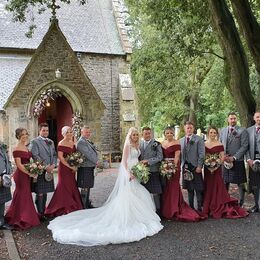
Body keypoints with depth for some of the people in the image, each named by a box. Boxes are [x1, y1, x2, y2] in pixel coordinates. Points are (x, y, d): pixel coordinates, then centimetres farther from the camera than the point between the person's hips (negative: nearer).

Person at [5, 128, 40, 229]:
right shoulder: (17, 149, -14)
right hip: (21, 175, -8)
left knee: (26, 196, 15)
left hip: (26, 175, 8)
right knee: (22, 196, 1)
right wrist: (30, 173, -16)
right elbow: (19, 165, -18)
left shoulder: (25, 147, 11)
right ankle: (22, 221, 14)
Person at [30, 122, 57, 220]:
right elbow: (35, 156, -12)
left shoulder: (51, 142, 17)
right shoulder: (34, 142, -4)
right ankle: (40, 213, 4)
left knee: (45, 193, 12)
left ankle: (43, 211, 20)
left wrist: (53, 165, -2)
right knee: (40, 193, -3)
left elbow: (54, 155, 16)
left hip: (49, 170, 6)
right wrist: (45, 166, -16)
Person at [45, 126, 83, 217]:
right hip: (64, 168, -7)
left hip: (72, 169, 7)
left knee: (72, 187, 11)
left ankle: (72, 207, 21)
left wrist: (75, 166, 2)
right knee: (65, 187, -1)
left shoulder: (72, 143, 11)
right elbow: (60, 157, -17)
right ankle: (65, 209, 9)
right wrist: (70, 167, -17)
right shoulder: (61, 144, -11)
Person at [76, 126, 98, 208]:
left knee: (88, 186, 16)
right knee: (85, 187, -5)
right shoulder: (81, 142, -14)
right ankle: (83, 205, 1)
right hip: (85, 168, -10)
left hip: (90, 167, 10)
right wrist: (96, 162, -11)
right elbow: (87, 154, -19)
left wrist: (96, 162, 5)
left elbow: (93, 152, 18)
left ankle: (87, 203, 24)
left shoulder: (88, 141, 17)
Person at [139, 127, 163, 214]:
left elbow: (160, 157, -7)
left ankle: (157, 210, 13)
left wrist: (148, 161, -13)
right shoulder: (139, 144, 11)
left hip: (153, 171, -4)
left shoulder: (156, 144, -2)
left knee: (155, 193, 1)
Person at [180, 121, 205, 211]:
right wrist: (181, 165, 4)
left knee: (198, 189, 0)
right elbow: (180, 154, 12)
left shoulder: (199, 139, -1)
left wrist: (199, 166, -13)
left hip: (195, 167, -4)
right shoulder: (181, 140, 12)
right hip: (185, 167, 4)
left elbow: (201, 154, -7)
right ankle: (191, 207, 19)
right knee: (189, 189, 11)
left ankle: (199, 208, 9)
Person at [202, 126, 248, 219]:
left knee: (217, 187, -1)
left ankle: (219, 209, 6)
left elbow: (222, 158, -4)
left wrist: (215, 167, -16)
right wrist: (208, 167, -10)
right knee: (208, 188, 5)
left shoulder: (219, 145, -1)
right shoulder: (204, 144, 4)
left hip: (217, 169, -2)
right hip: (207, 169, 2)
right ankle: (208, 209, 13)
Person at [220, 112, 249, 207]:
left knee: (240, 184, 6)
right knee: (225, 183, 10)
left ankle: (241, 204, 17)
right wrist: (223, 156, -4)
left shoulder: (242, 131, -3)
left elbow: (244, 146, -9)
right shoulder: (222, 131, 10)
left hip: (237, 161, -4)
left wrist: (234, 157, -15)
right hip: (225, 161, 4)